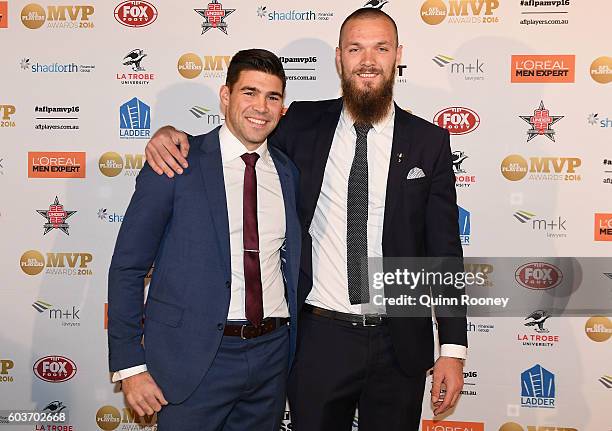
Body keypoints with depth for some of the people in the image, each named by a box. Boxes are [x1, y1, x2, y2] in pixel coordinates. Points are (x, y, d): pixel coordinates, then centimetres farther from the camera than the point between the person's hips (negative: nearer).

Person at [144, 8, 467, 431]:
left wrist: (453, 348, -3)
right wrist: (172, 134, -11)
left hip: (399, 343, 0)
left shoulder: (430, 142, -1)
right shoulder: (305, 124, -1)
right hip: (319, 337, 0)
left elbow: (445, 249, -1)